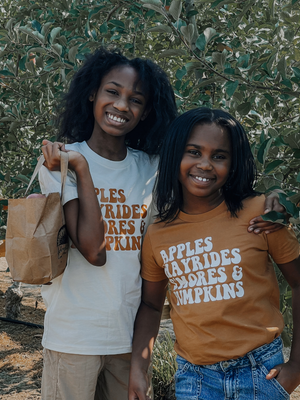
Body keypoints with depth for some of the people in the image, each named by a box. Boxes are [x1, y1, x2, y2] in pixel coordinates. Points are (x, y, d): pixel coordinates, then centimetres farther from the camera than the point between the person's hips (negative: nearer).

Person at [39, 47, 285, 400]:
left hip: (132, 334, 4)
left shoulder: (151, 168, 3)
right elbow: (93, 251, -17)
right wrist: (80, 170, -18)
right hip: (74, 337, -3)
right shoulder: (61, 161, -8)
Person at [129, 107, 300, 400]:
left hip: (261, 372, -2)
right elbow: (151, 306, 11)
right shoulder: (157, 235, 0)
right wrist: (138, 370, 1)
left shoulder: (260, 213, -10)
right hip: (193, 376, 2)